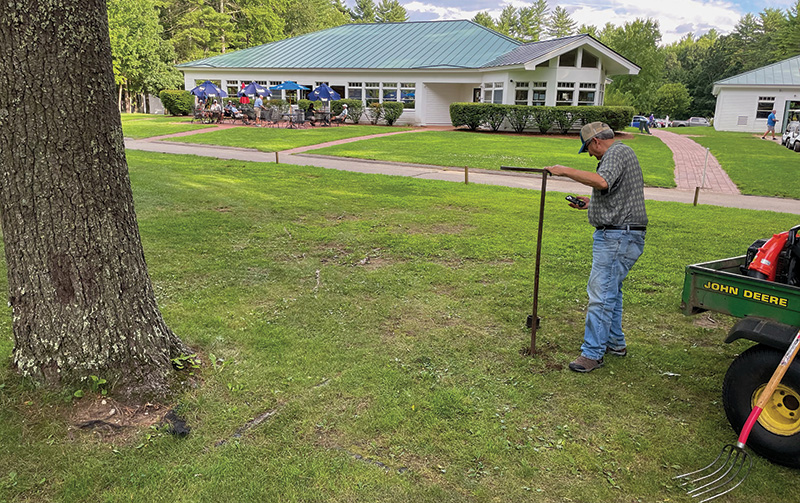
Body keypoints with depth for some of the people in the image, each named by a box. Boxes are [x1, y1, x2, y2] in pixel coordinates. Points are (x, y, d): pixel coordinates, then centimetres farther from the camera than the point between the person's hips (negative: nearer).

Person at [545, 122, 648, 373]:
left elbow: (602, 182, -33)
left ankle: (592, 353, -6)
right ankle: (615, 342, 32)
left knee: (601, 293, -10)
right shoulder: (621, 153, 22)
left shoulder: (617, 152, -12)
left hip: (617, 237, -12)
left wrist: (566, 171, -25)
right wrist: (591, 203, 25)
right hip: (618, 236, 12)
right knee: (611, 289, 20)